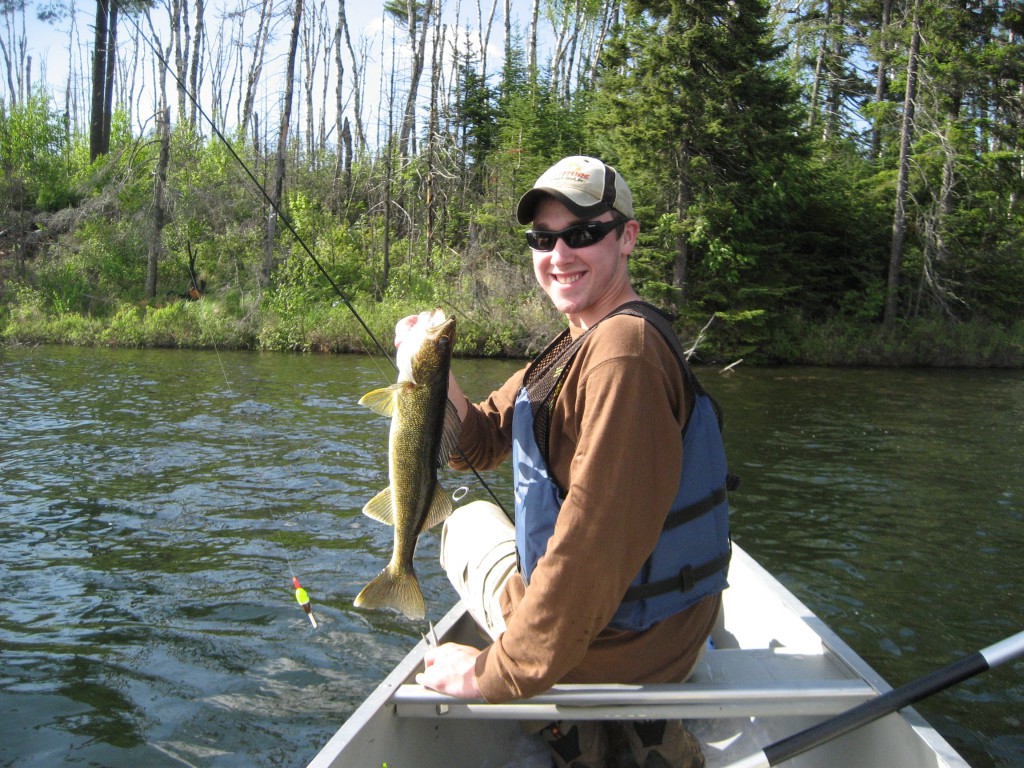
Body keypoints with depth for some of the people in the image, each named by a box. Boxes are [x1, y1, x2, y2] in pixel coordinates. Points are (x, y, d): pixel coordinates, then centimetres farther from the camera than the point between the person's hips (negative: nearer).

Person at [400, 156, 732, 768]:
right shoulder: (581, 342, 7)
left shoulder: (623, 354, -26)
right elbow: (480, 443, 8)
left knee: (470, 523, 15)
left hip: (614, 645, -9)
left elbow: (595, 546, -31)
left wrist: (495, 676, -22)